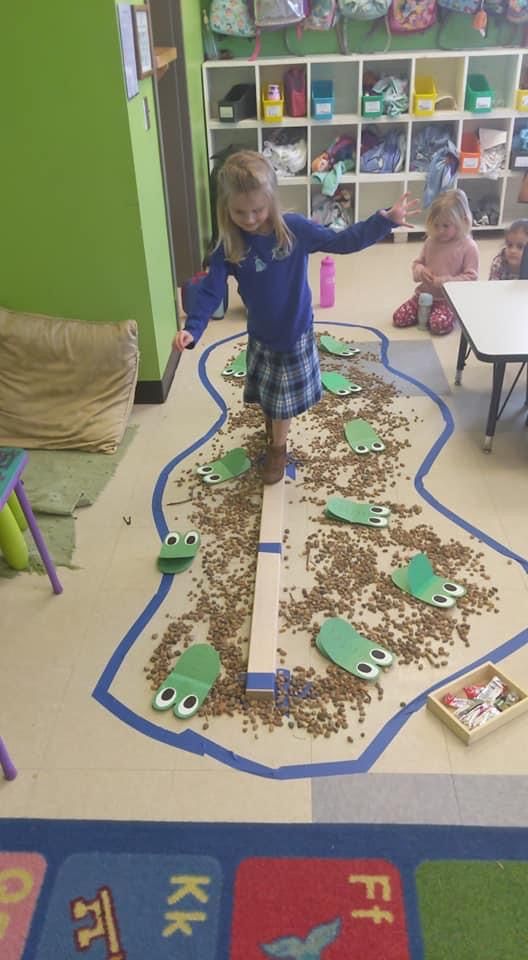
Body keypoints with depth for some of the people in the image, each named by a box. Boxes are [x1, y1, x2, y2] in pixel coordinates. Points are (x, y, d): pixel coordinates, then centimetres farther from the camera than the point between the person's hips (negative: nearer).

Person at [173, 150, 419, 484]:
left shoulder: (295, 229, -15)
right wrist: (192, 328, -29)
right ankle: (272, 437, 46)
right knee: (267, 398, 17)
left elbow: (341, 242, -7)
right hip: (261, 336, 1)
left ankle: (278, 447, 35)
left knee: (284, 399, 12)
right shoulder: (229, 247, -15)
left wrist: (386, 220, -12)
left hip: (296, 333, -1)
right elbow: (211, 291, -15)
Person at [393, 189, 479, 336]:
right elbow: (417, 263, 14)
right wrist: (421, 271, -11)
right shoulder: (431, 241, 5)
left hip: (450, 298, -5)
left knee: (440, 325, -31)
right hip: (425, 293, 5)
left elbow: (471, 277, -11)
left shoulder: (468, 246, -10)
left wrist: (447, 281, -24)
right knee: (398, 318, -9)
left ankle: (453, 314, 4)